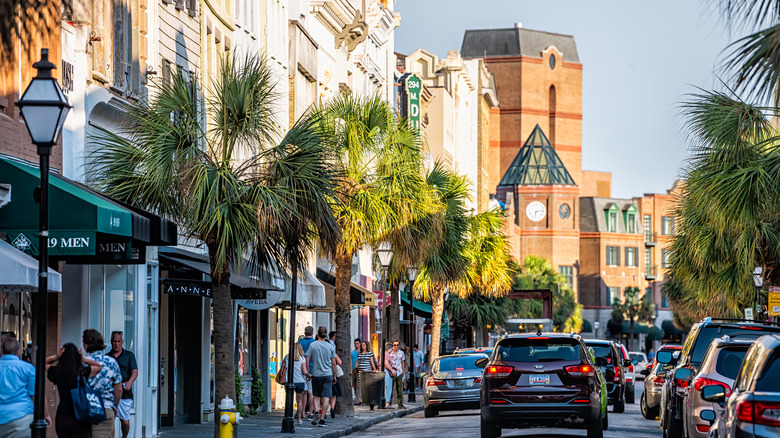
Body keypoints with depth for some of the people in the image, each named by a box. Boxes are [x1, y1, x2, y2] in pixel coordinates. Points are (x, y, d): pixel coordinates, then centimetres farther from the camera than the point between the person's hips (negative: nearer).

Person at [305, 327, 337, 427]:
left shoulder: (312, 345, -2)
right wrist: (334, 376, 12)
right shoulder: (330, 347, 1)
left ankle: (316, 412, -9)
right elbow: (333, 363, 4)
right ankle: (322, 419, -3)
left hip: (316, 374, 0)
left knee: (316, 396, 14)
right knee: (326, 397, 0)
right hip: (328, 374, 0)